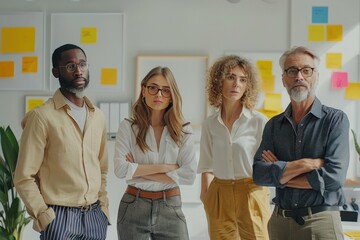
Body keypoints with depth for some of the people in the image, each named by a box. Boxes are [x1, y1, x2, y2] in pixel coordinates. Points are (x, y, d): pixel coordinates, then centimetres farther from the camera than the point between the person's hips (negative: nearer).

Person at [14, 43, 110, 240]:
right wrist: (45, 218, -13)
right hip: (60, 216, -5)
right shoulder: (42, 116, -8)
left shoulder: (98, 116, 9)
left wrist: (103, 207, 6)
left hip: (96, 216, 5)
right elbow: (24, 177, -9)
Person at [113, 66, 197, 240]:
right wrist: (164, 167, -13)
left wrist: (139, 170, -11)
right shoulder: (128, 127, -2)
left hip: (171, 207, 1)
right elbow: (120, 169, -13)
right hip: (133, 207, 0)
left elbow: (189, 175, -10)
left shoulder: (184, 131, 0)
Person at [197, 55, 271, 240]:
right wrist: (205, 197, 7)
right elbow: (207, 167, 13)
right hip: (219, 197, 3)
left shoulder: (258, 121, -4)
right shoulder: (210, 124, 6)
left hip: (251, 194, -3)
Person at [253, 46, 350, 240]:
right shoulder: (274, 125, 6)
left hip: (321, 222, -3)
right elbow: (259, 173, -7)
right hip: (280, 221, 4)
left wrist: (279, 174, -8)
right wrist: (307, 164, -17)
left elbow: (334, 176, -16)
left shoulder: (335, 119, -5)